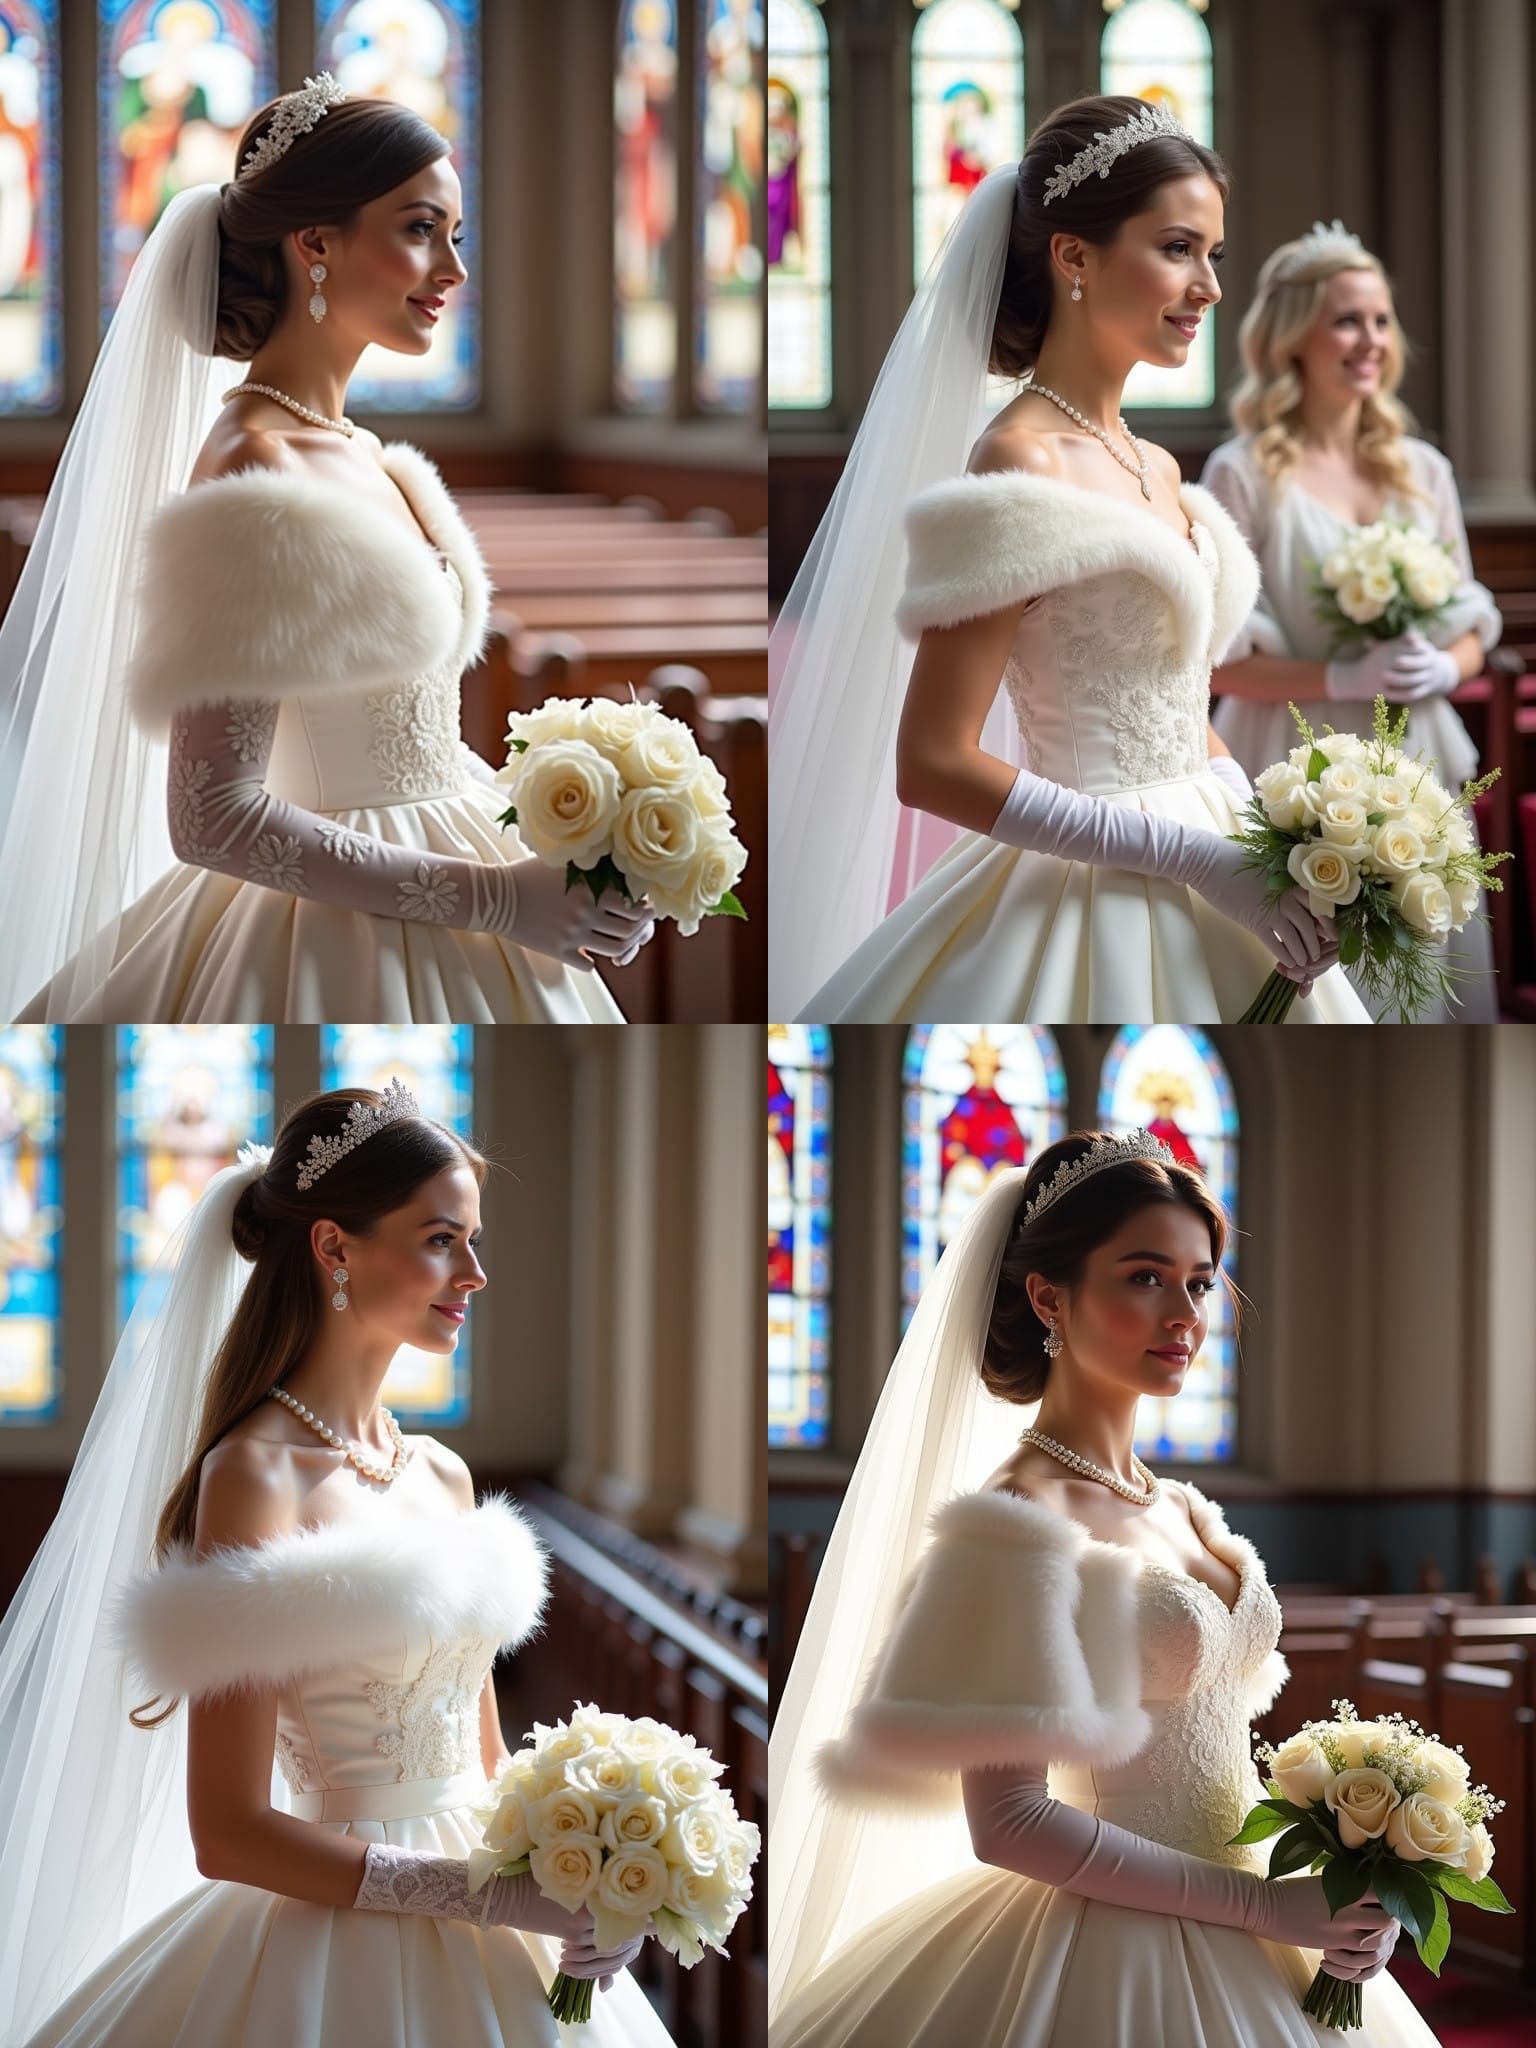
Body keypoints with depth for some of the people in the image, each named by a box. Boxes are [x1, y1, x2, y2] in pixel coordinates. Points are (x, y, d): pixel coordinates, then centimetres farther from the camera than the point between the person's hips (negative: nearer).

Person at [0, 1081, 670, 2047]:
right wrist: (503, 1895, -19)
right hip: (341, 1954, -7)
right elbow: (229, 1836, -17)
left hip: (495, 1962, 7)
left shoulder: (443, 1476, 8)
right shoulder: (256, 1475, -13)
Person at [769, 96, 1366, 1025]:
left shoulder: (1158, 472, 10)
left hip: (1209, 905, 8)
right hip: (1095, 908, -8)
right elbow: (932, 766, -19)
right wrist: (1194, 857, -20)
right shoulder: (1018, 466, -14)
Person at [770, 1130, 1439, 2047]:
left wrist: (1341, 1886, -2)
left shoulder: (1180, 1511, 8)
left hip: (1242, 1957, 7)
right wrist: (1265, 1904, -18)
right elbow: (1008, 1823, -21)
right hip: (1116, 1959, -7)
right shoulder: (1023, 1515, -15)